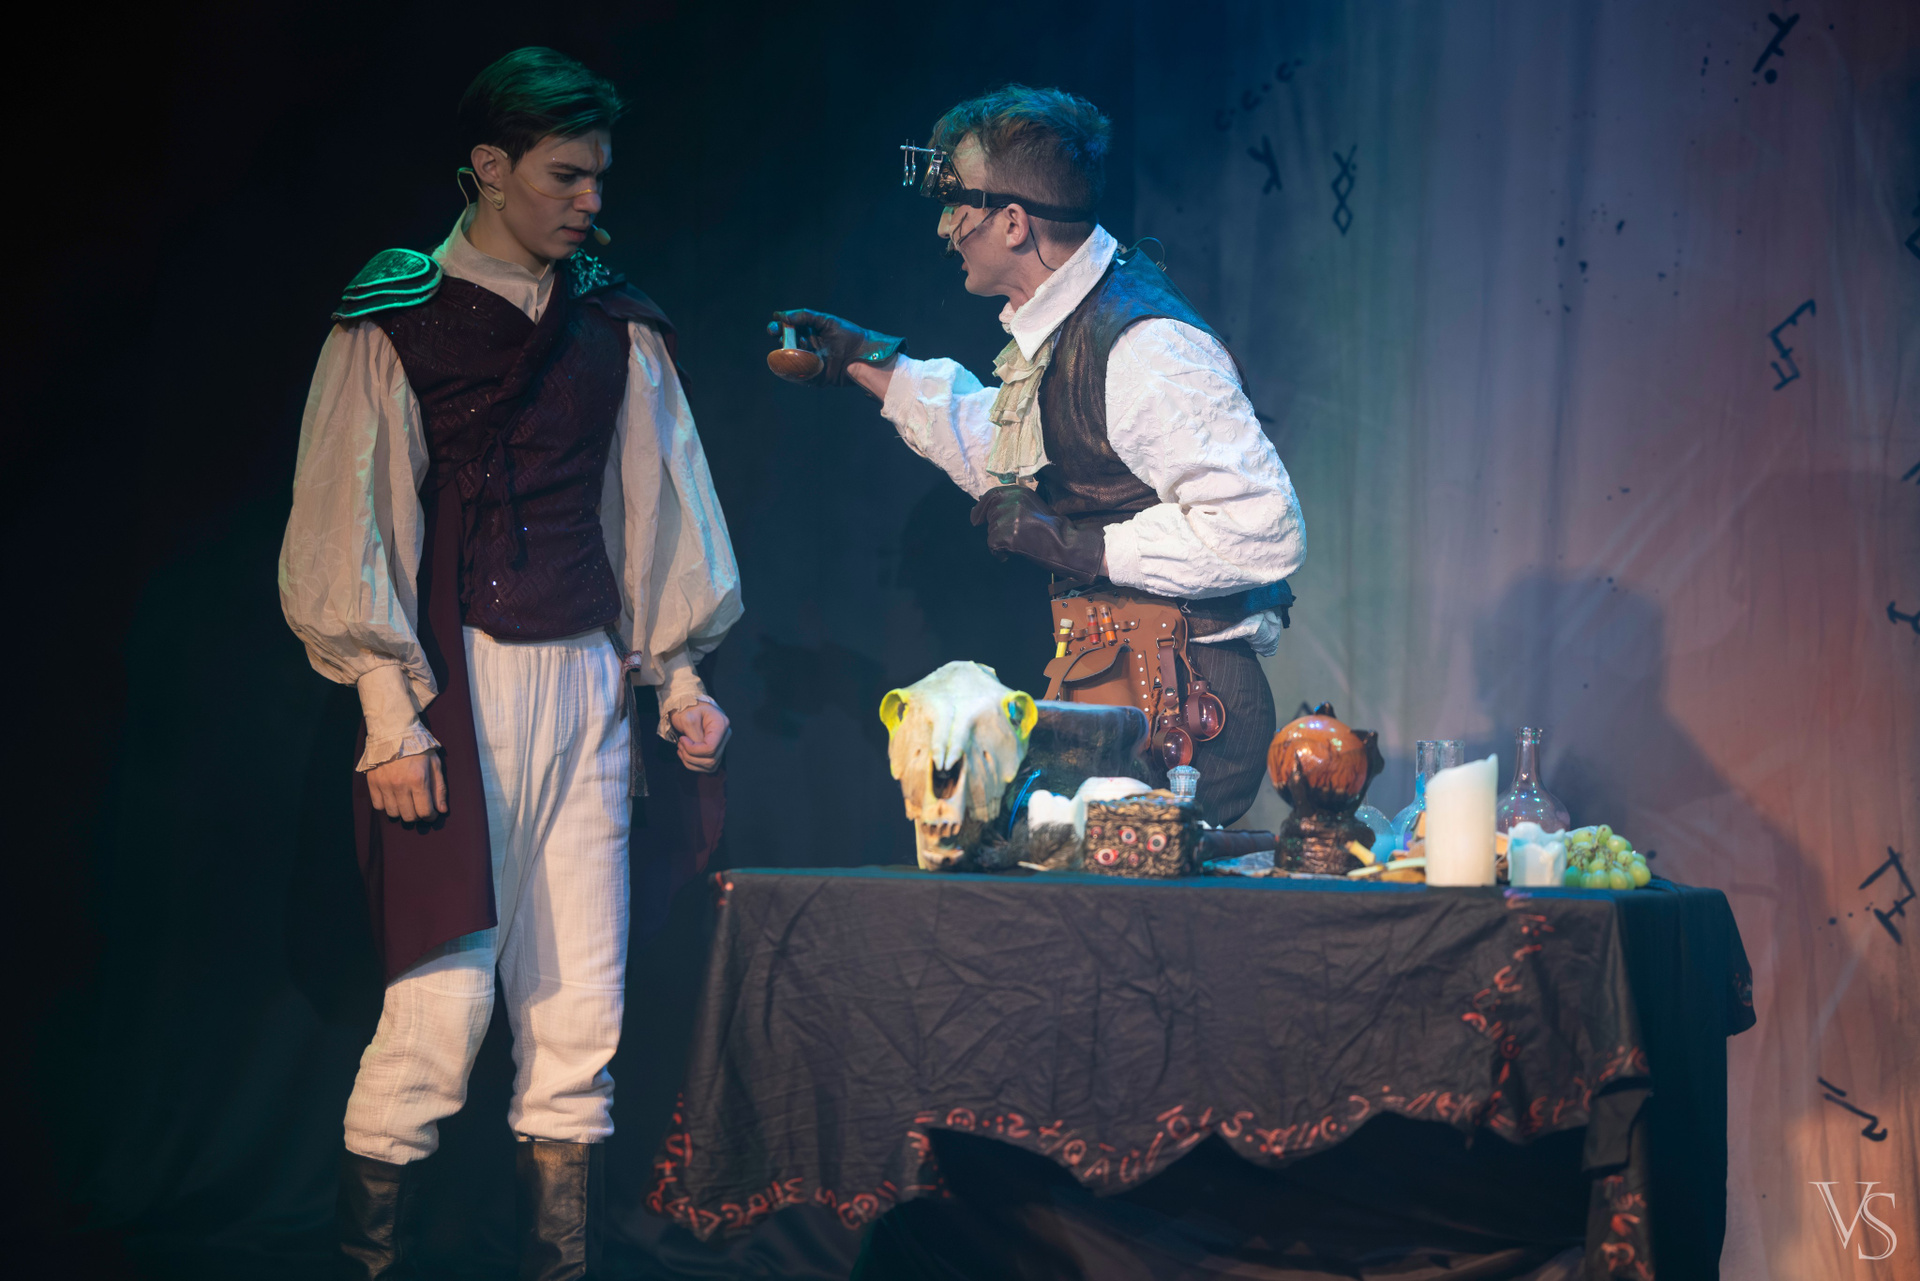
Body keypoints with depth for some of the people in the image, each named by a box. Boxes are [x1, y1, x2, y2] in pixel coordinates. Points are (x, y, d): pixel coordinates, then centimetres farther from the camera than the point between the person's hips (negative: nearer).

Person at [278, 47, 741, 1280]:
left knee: (580, 1008, 4)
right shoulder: (393, 320, -1)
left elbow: (658, 508, 19)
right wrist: (391, 717, -9)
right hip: (453, 683, -4)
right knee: (444, 1003, -9)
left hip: (588, 682, 5)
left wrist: (682, 673, 13)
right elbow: (351, 533, -3)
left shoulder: (616, 324, 12)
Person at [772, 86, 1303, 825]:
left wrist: (1078, 547, -19)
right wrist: (872, 363, 32)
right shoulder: (1058, 326, 11)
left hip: (1178, 707, -9)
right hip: (1103, 687, 9)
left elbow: (1263, 530, -25)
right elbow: (1007, 453, 33)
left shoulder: (1146, 347, -19)